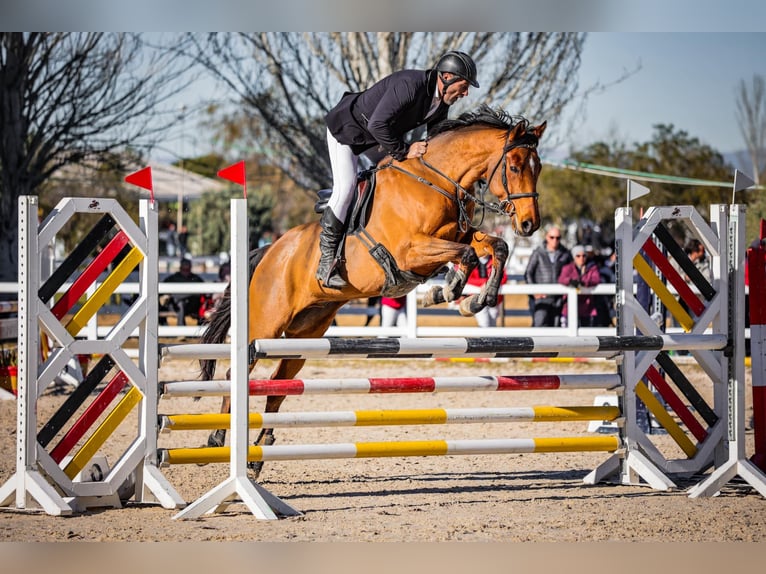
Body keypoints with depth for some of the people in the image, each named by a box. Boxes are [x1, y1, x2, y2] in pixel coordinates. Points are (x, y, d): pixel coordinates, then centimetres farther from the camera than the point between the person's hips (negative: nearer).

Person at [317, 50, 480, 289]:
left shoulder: (442, 102, -7)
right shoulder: (409, 85, -36)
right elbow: (378, 125, -42)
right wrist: (403, 151, -33)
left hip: (381, 135, 9)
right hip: (346, 129, -9)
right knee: (345, 187, -22)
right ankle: (326, 262, -19)